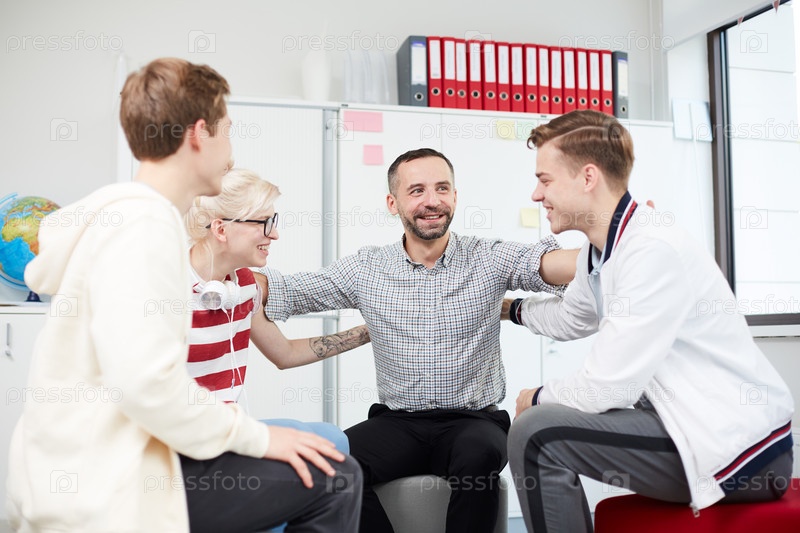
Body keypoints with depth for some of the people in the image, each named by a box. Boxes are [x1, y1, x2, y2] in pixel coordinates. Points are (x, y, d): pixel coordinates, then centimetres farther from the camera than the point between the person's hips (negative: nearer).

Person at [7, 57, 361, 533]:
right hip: (105, 491, -11)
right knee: (334, 477, -13)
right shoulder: (146, 224, -21)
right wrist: (256, 437, -18)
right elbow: (146, 382, -32)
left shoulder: (121, 210, 12)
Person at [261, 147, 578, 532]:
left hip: (473, 419, -1)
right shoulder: (365, 268, 5)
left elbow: (546, 263, -18)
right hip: (397, 423, 1)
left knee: (481, 453, -34)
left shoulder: (488, 259, 1)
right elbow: (283, 291, 3)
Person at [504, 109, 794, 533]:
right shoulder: (598, 252, 5)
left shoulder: (653, 252, -24)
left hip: (741, 449, -10)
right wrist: (509, 307, 39)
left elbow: (607, 389, -24)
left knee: (536, 434, -20)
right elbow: (569, 319, 27)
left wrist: (540, 397, -5)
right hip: (689, 423, 10)